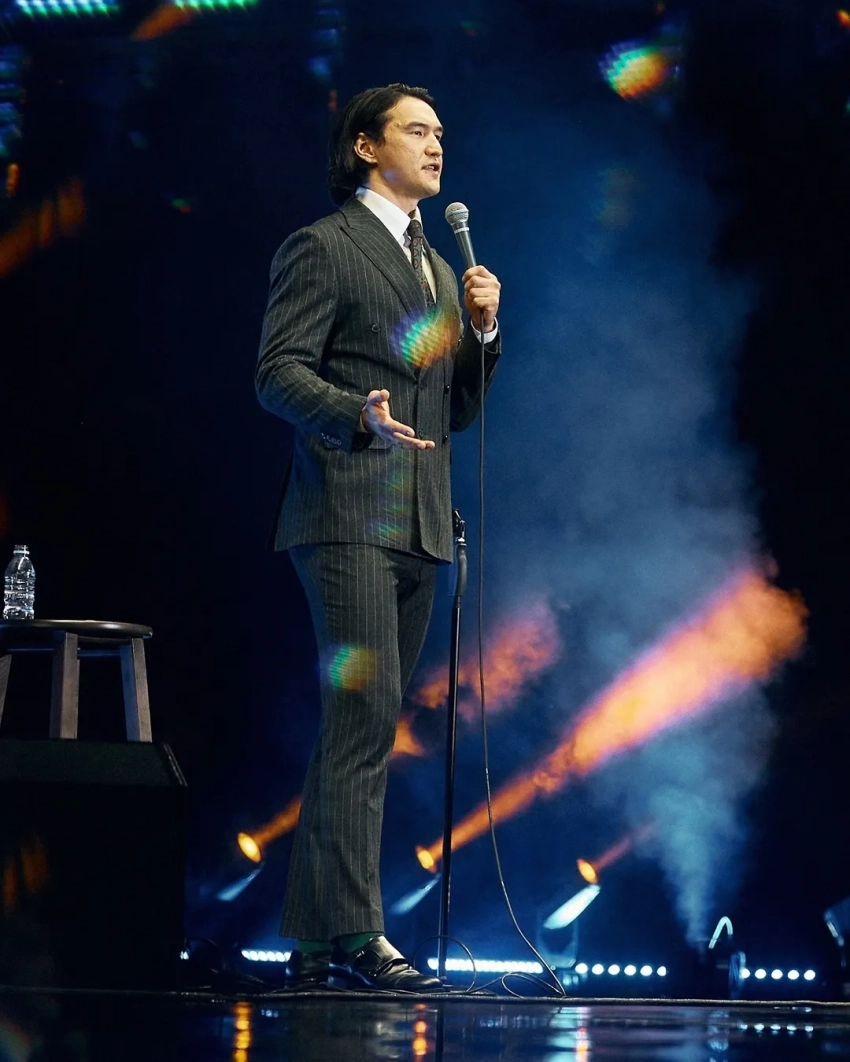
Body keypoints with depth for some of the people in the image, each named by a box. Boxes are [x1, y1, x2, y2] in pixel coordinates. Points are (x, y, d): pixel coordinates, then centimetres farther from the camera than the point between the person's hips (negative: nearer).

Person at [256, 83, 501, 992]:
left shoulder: (438, 267, 24)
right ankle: (356, 933, -17)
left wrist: (482, 331, 6)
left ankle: (313, 940, 9)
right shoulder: (321, 247, 0)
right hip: (347, 515, -8)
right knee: (367, 711, -17)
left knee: (358, 729, 6)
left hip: (419, 525, 8)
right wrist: (358, 415, -26)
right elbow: (278, 372, -9)